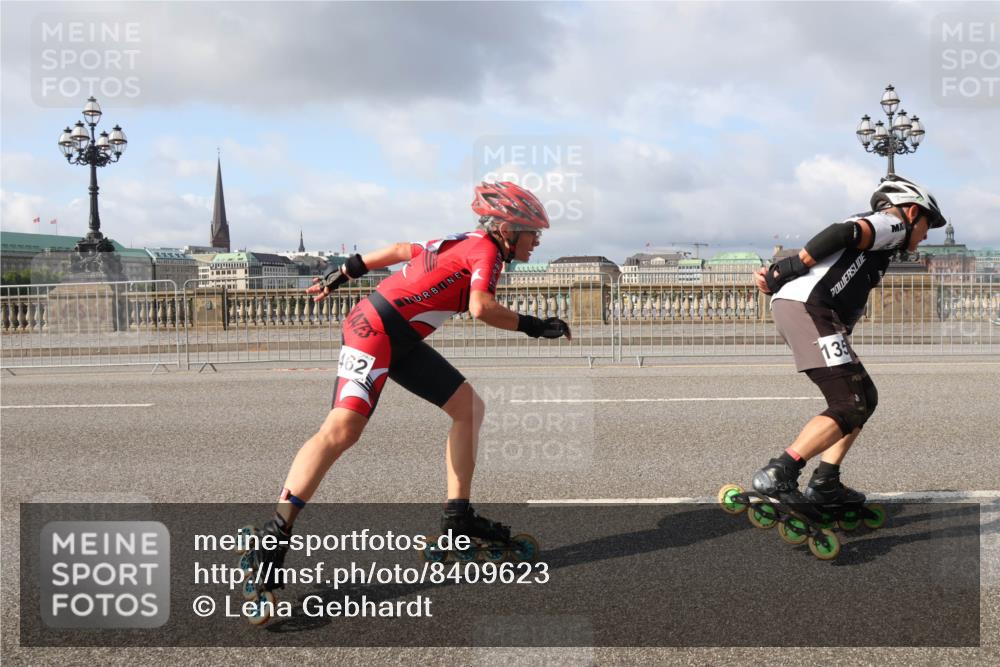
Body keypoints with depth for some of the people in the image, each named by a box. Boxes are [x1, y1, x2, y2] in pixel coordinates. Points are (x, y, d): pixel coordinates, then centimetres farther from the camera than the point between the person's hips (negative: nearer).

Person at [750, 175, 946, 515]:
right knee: (850, 407, -9)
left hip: (790, 307, 9)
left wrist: (777, 276, 2)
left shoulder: (869, 227, 35)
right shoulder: (892, 224, 7)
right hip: (808, 308, -9)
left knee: (865, 398, 13)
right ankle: (777, 475, -14)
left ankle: (824, 485, 12)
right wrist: (785, 270, -15)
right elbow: (843, 233, -14)